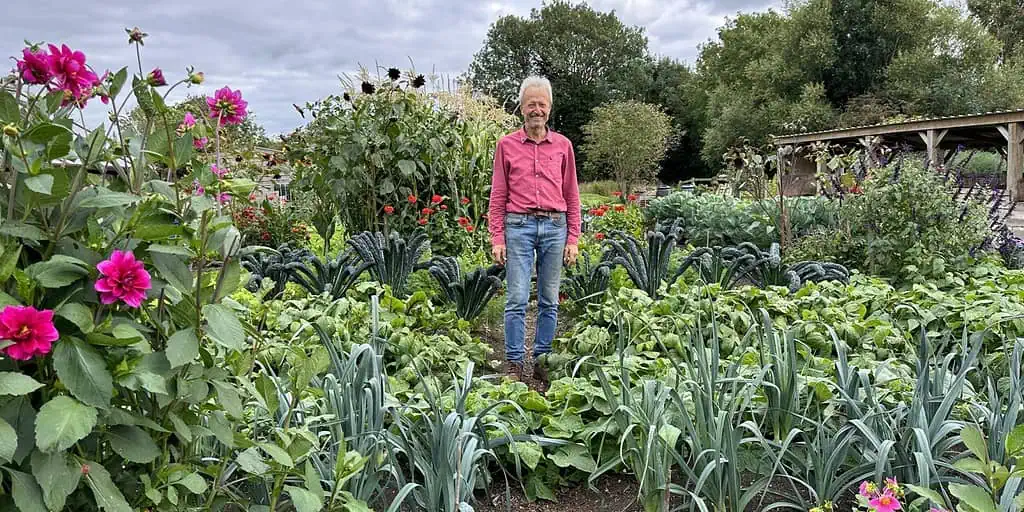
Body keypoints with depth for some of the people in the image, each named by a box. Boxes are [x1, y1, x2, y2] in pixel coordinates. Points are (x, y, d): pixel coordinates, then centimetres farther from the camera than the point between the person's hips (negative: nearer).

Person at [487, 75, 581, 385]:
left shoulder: (563, 145, 10)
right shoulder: (507, 145, 6)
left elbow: (571, 195, 11)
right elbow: (498, 195, 6)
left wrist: (573, 239, 5)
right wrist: (497, 238, -2)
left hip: (555, 226, 2)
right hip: (519, 226, -2)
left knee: (549, 300, 7)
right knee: (517, 299, -4)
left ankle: (543, 361, 17)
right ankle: (514, 364, 6)